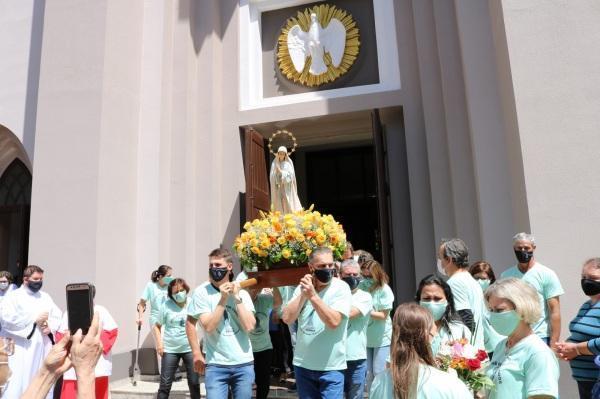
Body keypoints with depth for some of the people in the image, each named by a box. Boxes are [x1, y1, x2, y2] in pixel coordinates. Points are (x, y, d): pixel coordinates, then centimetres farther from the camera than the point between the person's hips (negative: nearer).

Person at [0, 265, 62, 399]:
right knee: (19, 382, -9)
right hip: (22, 348, -5)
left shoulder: (45, 297, 16)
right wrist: (35, 319, -12)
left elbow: (58, 315, 12)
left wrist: (50, 327, -9)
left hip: (43, 347, 5)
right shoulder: (13, 296, 0)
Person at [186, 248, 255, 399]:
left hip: (244, 364, 3)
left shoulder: (242, 293, 2)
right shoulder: (201, 292, -6)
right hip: (216, 366, -2)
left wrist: (237, 297, -12)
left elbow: (249, 326, -10)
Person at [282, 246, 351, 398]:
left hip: (331, 367, -4)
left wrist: (313, 295, -26)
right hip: (302, 364, 4)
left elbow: (333, 322, -22)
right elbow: (287, 319, -6)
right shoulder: (303, 287, 2)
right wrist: (303, 294, -16)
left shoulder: (341, 288, -10)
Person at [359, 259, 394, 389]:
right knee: (367, 374, 11)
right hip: (365, 337, 4)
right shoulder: (361, 286, -4)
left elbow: (383, 315, -13)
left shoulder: (384, 290, -13)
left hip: (381, 338, -3)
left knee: (379, 373, 3)